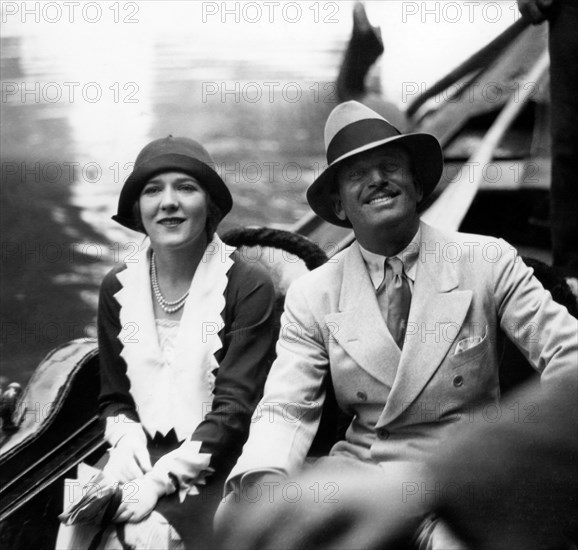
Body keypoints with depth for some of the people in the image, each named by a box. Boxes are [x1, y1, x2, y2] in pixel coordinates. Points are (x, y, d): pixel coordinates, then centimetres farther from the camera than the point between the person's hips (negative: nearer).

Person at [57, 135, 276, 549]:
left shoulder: (249, 286, -6)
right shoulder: (118, 288, 7)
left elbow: (234, 406, -10)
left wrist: (162, 478, -19)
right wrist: (126, 436, -7)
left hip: (214, 465, -3)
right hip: (144, 456, 4)